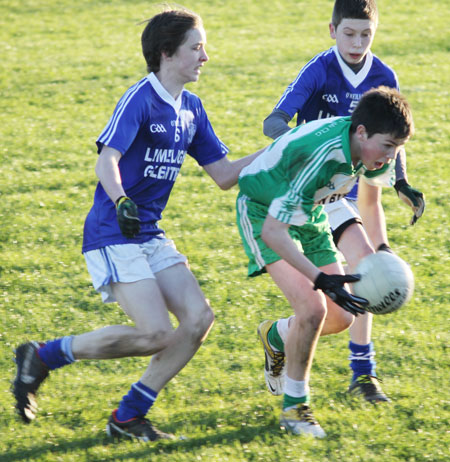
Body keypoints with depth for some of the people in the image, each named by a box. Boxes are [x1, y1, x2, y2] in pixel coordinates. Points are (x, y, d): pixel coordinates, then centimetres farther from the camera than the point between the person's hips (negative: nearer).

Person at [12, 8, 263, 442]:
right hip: (112, 236, -8)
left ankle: (128, 416, 4)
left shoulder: (191, 109, 11)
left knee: (199, 318, -6)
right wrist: (121, 201, -45)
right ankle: (43, 356, -1)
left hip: (151, 236, 8)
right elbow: (106, 160, -27)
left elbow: (224, 175, 15)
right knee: (156, 333, -18)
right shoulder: (139, 100, -14)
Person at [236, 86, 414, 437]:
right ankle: (294, 407, -4)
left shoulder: (374, 152, -17)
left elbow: (371, 182, 11)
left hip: (308, 214, 7)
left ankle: (278, 337, 35)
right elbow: (272, 232, -39)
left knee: (341, 317, 3)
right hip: (262, 213, -7)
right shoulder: (319, 156, -40)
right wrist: (321, 280, -46)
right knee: (312, 307, -23)